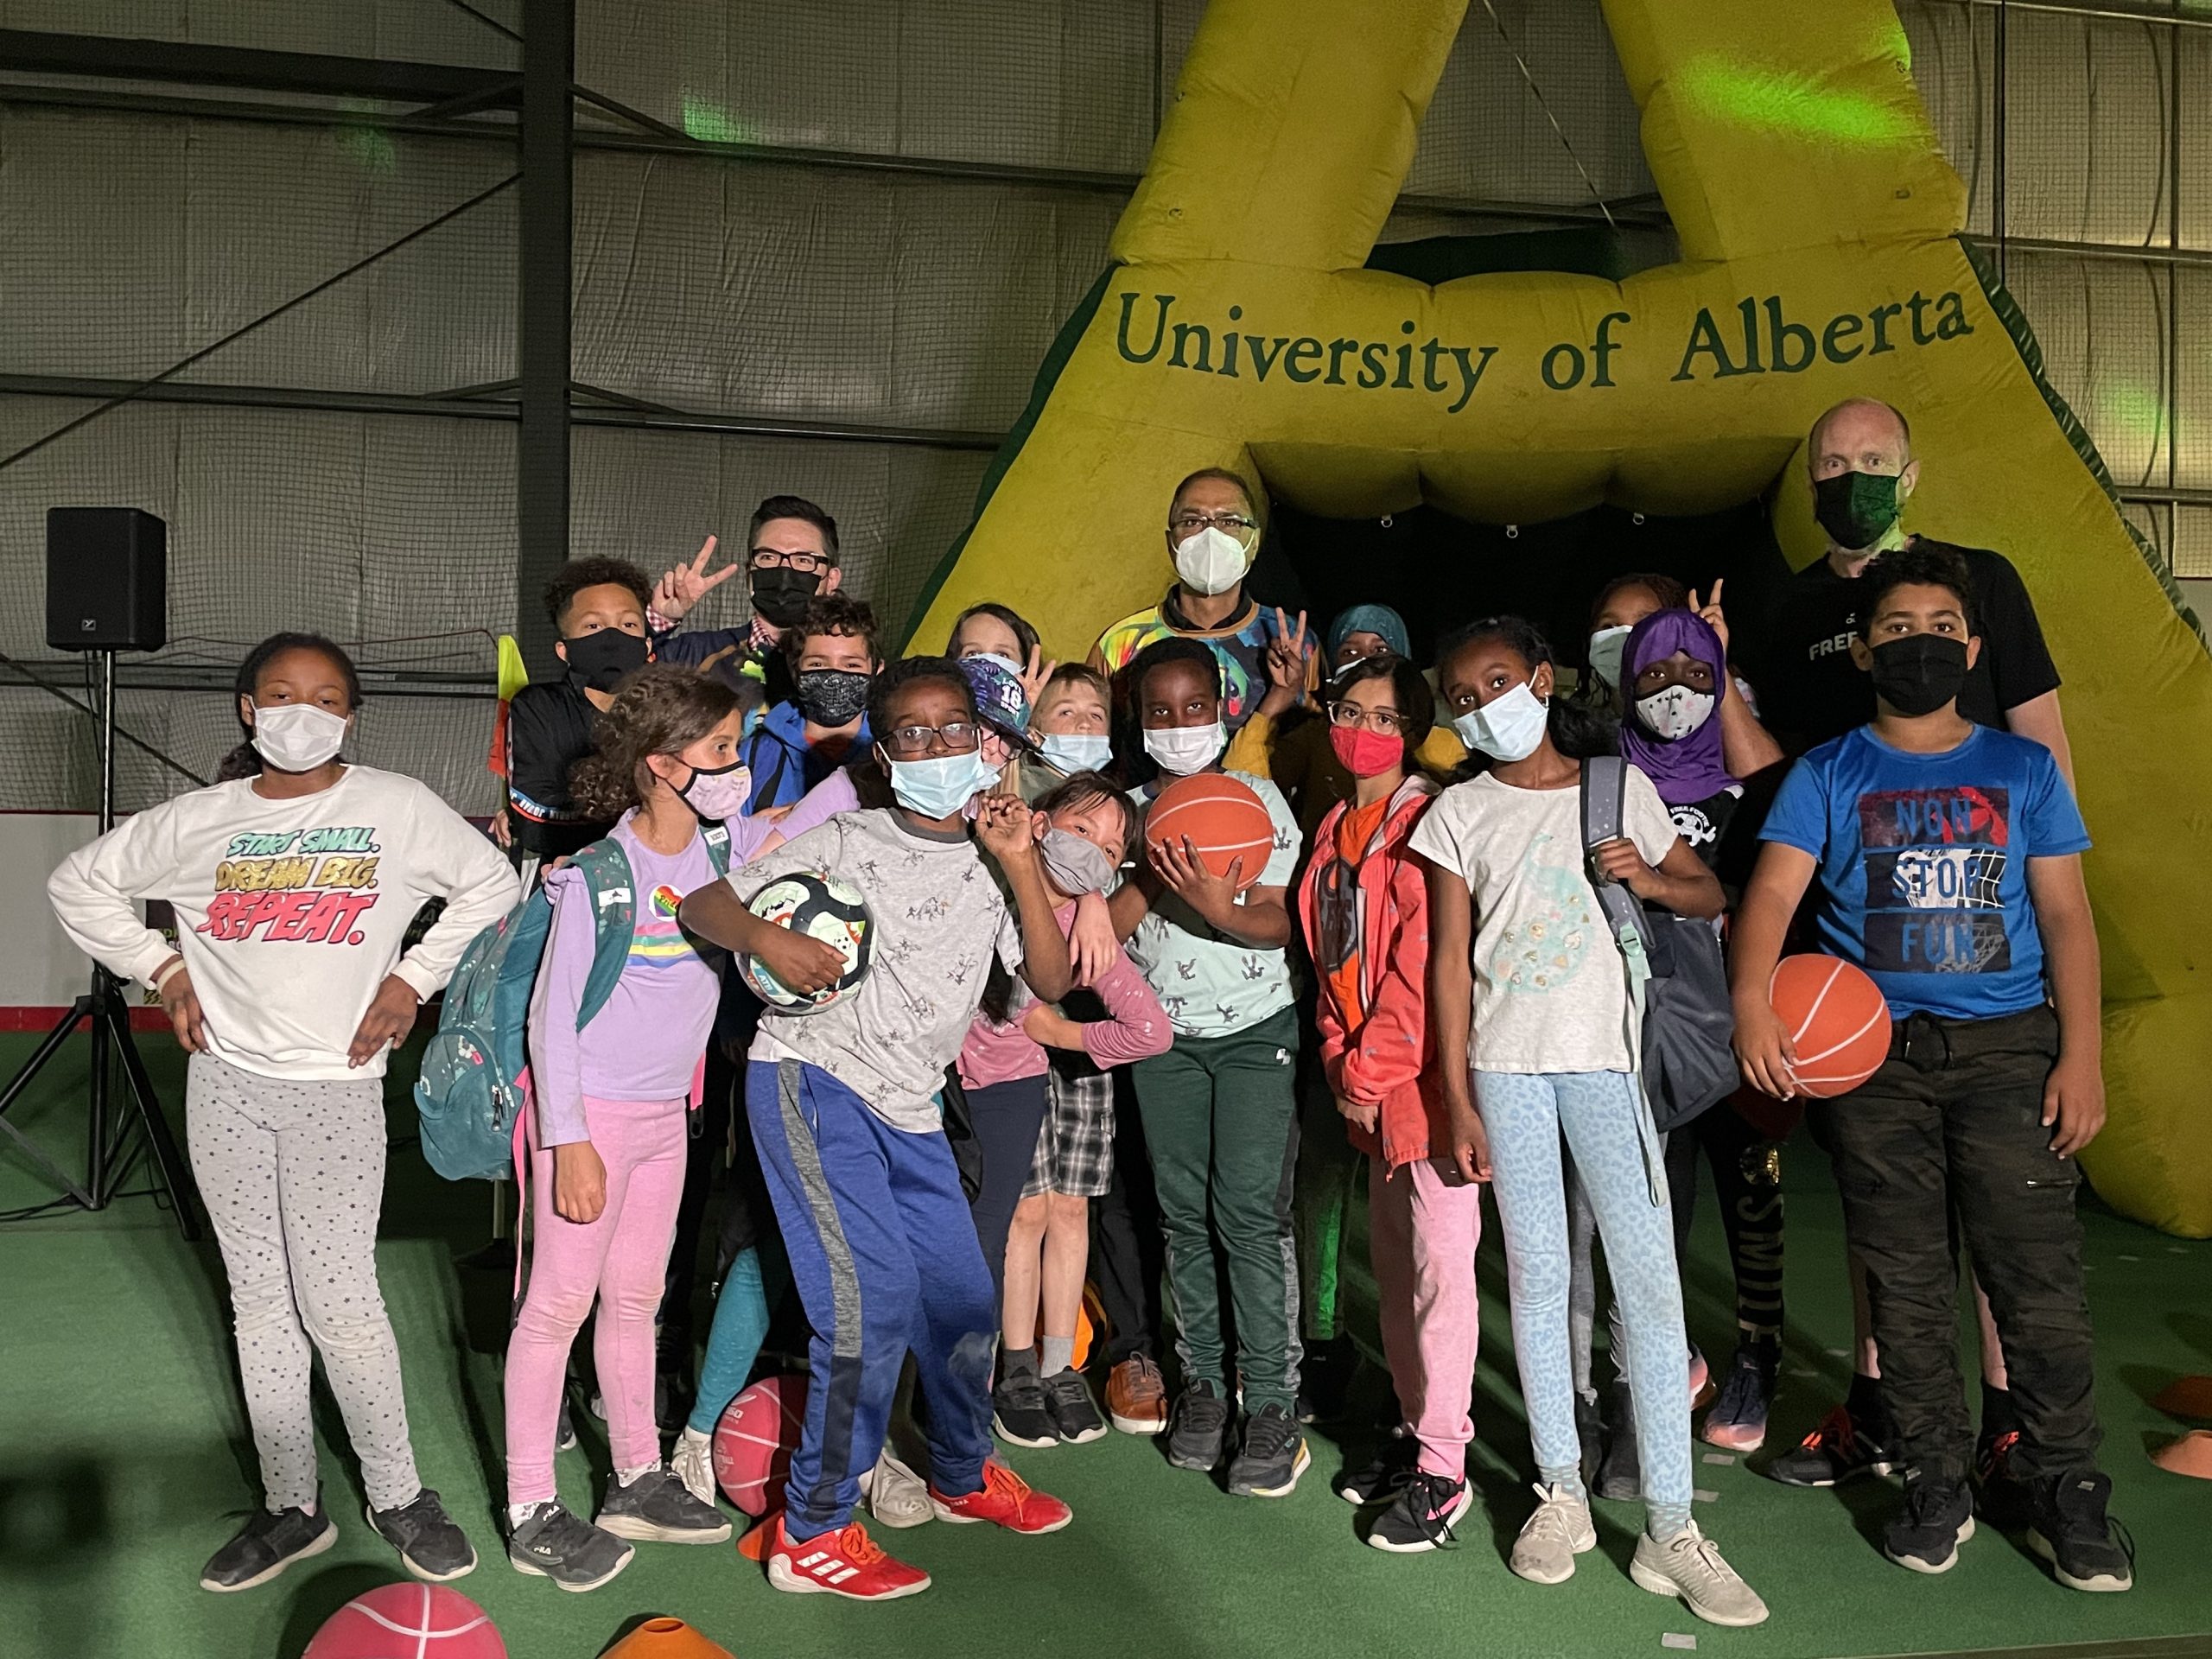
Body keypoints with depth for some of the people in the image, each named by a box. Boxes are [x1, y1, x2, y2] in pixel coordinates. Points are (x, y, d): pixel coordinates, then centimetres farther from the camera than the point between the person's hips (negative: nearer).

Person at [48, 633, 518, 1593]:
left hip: (335, 1088, -3)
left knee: (338, 1304, -7)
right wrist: (163, 971, 6)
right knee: (260, 1301, 9)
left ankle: (398, 1495, 12)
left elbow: (490, 884, 7)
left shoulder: (397, 809, -3)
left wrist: (412, 980, 1)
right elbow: (78, 884, 15)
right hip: (225, 1084, 3)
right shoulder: (199, 821, 3)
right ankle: (292, 1507, 21)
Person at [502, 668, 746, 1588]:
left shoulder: (719, 852, -2)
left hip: (666, 1112, 7)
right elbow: (553, 1012, -15)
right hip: (590, 1110, -7)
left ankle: (639, 1484, 30)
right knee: (560, 1303, 2)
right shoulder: (601, 872, -19)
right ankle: (531, 1514, 14)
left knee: (635, 1299, 17)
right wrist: (569, 1141, -17)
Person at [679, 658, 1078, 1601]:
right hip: (811, 1079, -6)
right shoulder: (845, 842, -1)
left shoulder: (989, 866, 10)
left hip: (908, 1111, 6)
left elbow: (1051, 981, 0)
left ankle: (962, 1475, 39)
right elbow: (704, 903, -2)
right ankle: (812, 1532, -3)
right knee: (875, 1296, -17)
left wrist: (1021, 863, -8)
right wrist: (767, 938, -23)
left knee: (962, 1296, 13)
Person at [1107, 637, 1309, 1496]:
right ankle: (1202, 1381, 17)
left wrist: (1215, 906, -28)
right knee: (1184, 1213, 6)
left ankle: (1273, 1402, -2)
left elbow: (1279, 920, -9)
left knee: (1250, 1210, -9)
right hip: (1164, 1033, 3)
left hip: (1253, 1028, -3)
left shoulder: (1258, 798, -3)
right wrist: (1160, 865, -18)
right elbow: (1107, 927, -4)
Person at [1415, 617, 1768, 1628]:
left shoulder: (1619, 786, 5)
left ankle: (1670, 1528, 0)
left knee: (1648, 1278, -6)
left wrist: (1647, 878, -10)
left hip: (1604, 1057, -1)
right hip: (1504, 1063, 1)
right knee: (1537, 1277, 7)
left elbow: (1709, 895, 12)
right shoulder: (1460, 812, 5)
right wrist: (1457, 1097, -1)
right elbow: (1450, 958, 3)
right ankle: (1561, 1493, 20)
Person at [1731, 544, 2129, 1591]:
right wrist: (1751, 1002, -23)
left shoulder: (2023, 770, 10)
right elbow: (1774, 891, -6)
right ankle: (1936, 1480, 20)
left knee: (2037, 1270, -3)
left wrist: (2082, 1052, -3)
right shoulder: (1828, 776, 6)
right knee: (1905, 1281, 6)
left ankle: (2063, 1485, 14)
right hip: (1873, 1053, 0)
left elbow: (2065, 914, 7)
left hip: (2006, 1048, 0)